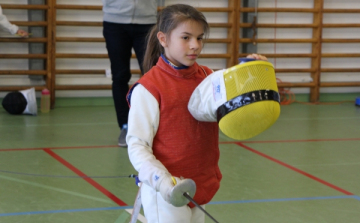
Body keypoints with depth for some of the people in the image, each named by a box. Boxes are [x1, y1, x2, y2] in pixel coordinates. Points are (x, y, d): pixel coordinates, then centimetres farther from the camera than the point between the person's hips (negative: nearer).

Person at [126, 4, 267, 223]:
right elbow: (137, 146, -15)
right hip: (167, 194, -6)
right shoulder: (148, 88, -14)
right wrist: (162, 181, -28)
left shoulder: (208, 78, 2)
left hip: (201, 186, 6)